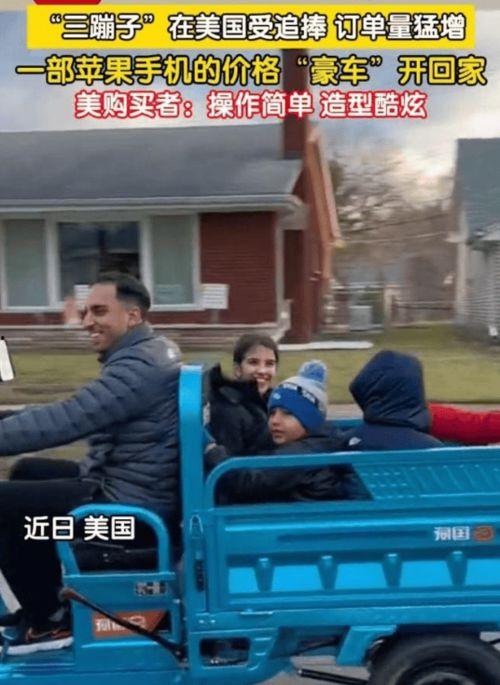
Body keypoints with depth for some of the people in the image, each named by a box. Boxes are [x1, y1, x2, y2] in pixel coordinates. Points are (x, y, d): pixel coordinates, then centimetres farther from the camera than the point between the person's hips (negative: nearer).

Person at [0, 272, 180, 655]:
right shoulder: (144, 353, 12)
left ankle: (50, 621, 5)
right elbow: (77, 416, 15)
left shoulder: (138, 366, -22)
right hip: (130, 487, 11)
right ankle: (47, 596, 26)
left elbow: (64, 420, -29)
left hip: (131, 505, -11)